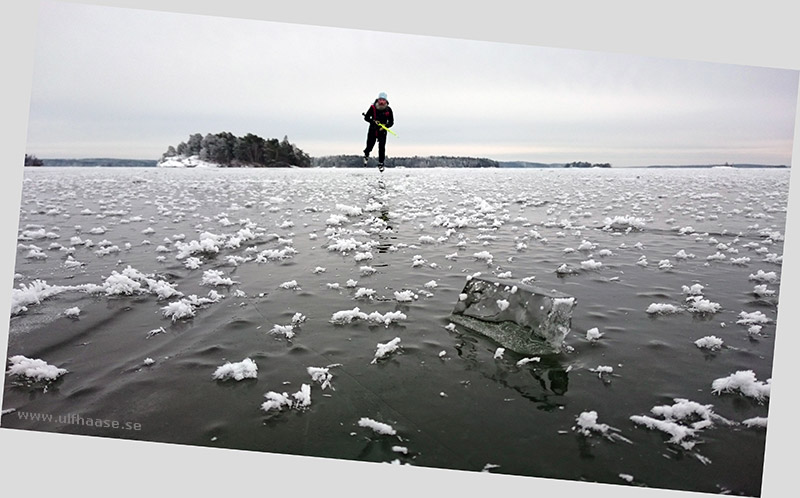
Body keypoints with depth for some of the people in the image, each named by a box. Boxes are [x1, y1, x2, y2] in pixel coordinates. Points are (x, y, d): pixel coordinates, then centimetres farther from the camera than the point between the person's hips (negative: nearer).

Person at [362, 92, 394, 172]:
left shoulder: (388, 109, -5)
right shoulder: (373, 107, -8)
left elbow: (391, 122, 0)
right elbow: (366, 117, -1)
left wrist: (385, 126, -19)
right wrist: (373, 121, -19)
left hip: (382, 131, 0)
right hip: (372, 130, 0)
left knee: (382, 147, -12)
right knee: (369, 146, 6)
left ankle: (381, 163, 0)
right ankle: (366, 155, 42)